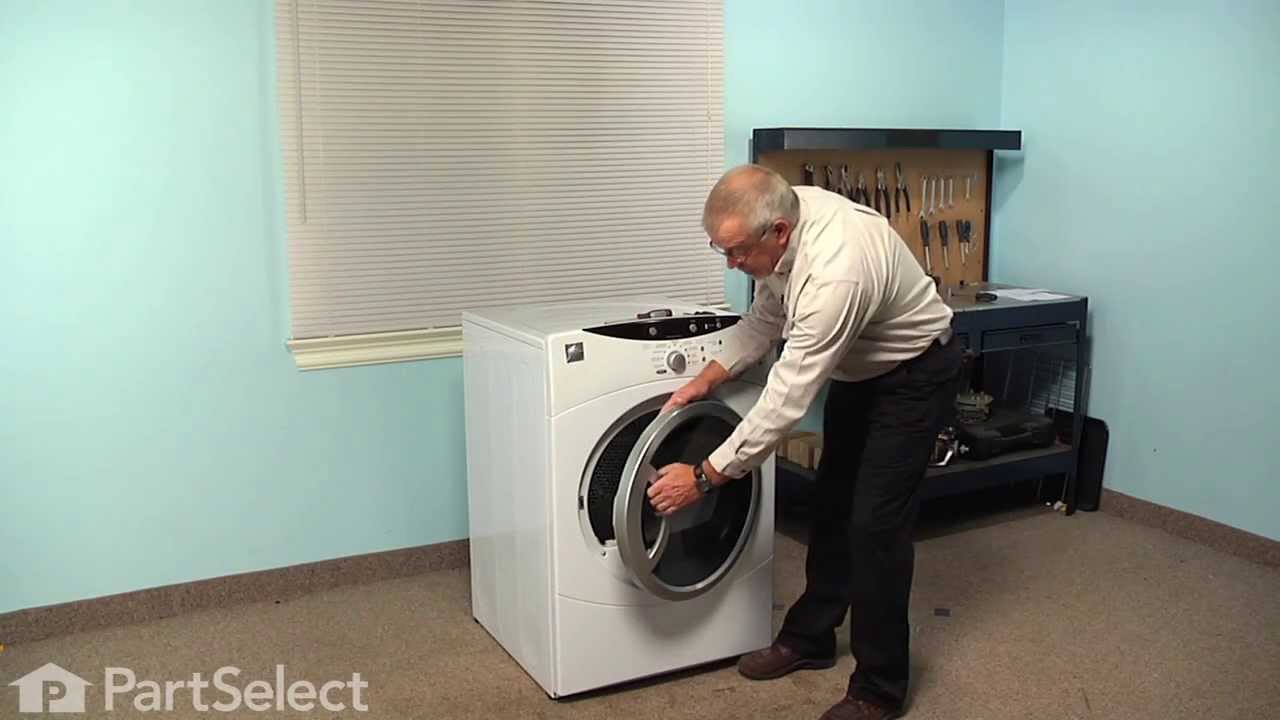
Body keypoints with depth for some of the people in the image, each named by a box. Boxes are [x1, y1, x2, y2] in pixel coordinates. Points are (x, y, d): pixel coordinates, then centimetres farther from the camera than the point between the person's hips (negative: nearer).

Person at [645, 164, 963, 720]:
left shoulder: (835, 273, -41)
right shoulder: (783, 220, -13)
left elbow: (787, 400, -37)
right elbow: (767, 315, 4)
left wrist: (704, 476, -30)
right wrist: (710, 377, -6)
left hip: (914, 375, -9)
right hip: (858, 372, 9)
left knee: (875, 522, -9)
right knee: (832, 506, 14)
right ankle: (809, 637, 30)